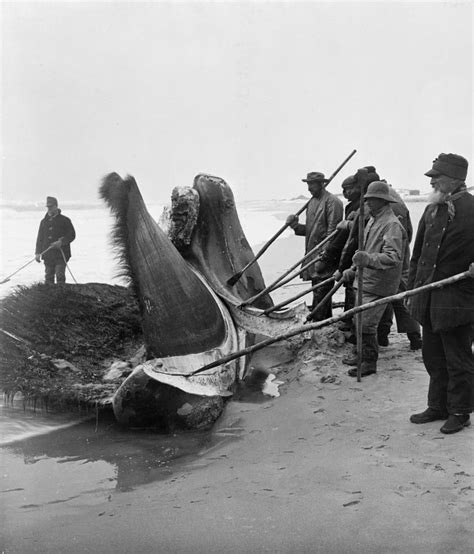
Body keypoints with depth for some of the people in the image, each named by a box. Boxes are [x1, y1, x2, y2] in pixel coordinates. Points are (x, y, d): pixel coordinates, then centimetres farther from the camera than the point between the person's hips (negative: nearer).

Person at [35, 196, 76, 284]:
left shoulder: (64, 220, 3)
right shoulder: (44, 221, 14)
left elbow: (72, 235, 0)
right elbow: (40, 238, 16)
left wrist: (61, 242, -15)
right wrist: (38, 253, 7)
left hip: (61, 255, -4)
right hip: (48, 255, 4)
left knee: (60, 276, -11)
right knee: (48, 277, 5)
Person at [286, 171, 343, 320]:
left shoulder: (332, 202, -10)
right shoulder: (312, 201, 17)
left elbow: (333, 230, -16)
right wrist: (296, 225, 2)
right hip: (312, 252, 9)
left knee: (321, 289, -9)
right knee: (318, 287, 14)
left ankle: (318, 320, -7)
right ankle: (326, 318, 24)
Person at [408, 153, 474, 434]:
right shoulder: (432, 210, 11)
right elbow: (418, 253, 15)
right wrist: (413, 289, 15)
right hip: (429, 299, 7)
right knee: (433, 357, 17)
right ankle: (438, 406, 32)